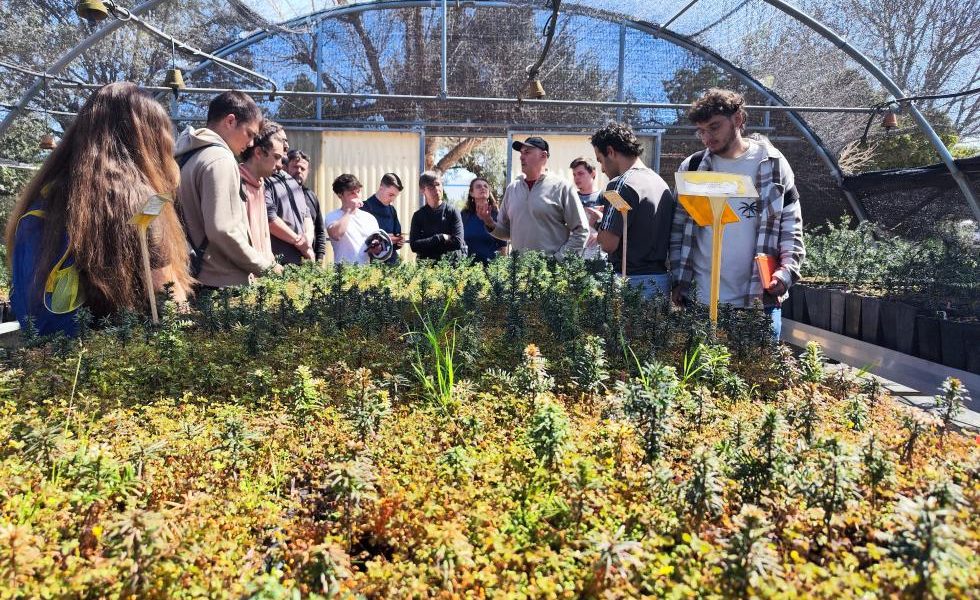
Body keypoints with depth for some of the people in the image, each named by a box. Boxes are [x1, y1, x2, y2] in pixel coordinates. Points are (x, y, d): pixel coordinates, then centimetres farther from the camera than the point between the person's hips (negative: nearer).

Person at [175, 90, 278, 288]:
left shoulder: (188, 157, 15)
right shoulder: (220, 160, -12)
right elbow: (222, 231, -21)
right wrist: (266, 267, -10)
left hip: (196, 277, 9)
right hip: (223, 283, -9)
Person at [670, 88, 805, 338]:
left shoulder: (773, 164, 2)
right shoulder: (692, 167, 5)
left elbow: (791, 226, 5)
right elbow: (680, 228, 9)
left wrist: (787, 271, -10)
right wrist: (680, 282, 3)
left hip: (760, 300, -1)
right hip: (701, 300, 1)